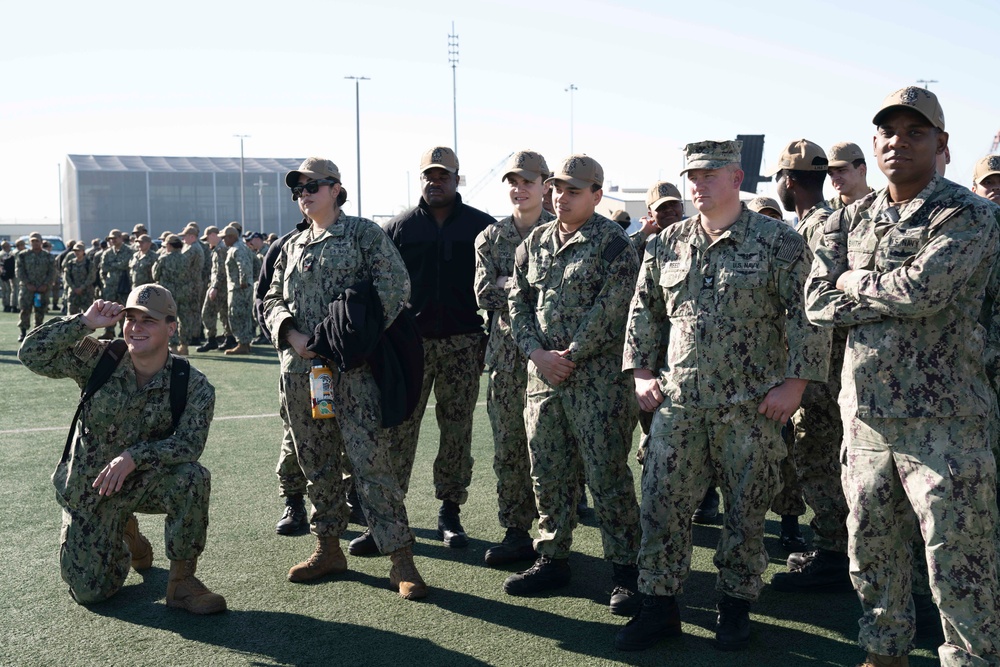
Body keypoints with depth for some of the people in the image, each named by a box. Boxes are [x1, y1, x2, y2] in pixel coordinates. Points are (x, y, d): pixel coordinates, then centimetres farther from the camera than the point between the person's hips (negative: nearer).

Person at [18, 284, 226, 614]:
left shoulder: (193, 386, -15)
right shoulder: (97, 359, -12)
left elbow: (189, 443, -23)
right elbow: (32, 354, -19)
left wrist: (134, 456, -35)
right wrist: (85, 323, -28)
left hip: (145, 483, -1)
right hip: (87, 488, 1)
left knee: (192, 477, -34)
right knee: (90, 592, 0)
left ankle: (182, 581, -16)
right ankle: (125, 533, 34)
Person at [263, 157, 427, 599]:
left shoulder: (363, 233, 2)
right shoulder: (291, 247, 18)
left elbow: (395, 286, -6)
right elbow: (272, 301, 16)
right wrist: (293, 336, -6)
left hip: (352, 367, -6)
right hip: (299, 370, 6)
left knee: (372, 460, -9)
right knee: (317, 463, 12)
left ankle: (400, 558, -4)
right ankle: (329, 548, 25)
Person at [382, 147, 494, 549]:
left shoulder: (482, 226, 6)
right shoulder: (399, 228, 8)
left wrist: (489, 338, 0)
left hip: (463, 344, 0)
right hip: (410, 342, 0)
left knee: (458, 429, 5)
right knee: (398, 429, -1)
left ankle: (450, 511, 16)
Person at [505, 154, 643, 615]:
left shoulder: (613, 244, -6)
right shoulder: (535, 243, 13)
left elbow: (609, 312, -14)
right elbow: (518, 301, 10)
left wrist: (570, 355, -14)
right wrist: (537, 353, -5)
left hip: (597, 378, -6)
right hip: (542, 375, 6)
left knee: (607, 475, -1)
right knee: (548, 473, 13)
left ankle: (625, 570, 11)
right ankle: (552, 559, 27)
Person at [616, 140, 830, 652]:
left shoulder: (779, 242, -4)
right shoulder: (666, 244, 8)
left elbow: (807, 315, -5)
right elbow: (644, 311, 16)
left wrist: (794, 382, -11)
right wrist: (641, 371, 9)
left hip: (751, 405, -3)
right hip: (677, 400, 3)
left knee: (746, 510, 7)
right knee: (662, 504, 4)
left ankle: (735, 607, 25)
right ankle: (659, 605, 17)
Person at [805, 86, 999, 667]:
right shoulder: (850, 220, 11)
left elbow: (923, 287, -23)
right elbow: (817, 304, 0)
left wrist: (855, 282, -6)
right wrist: (895, 299, -11)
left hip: (943, 421, -5)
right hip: (865, 414, 6)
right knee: (871, 554, 17)